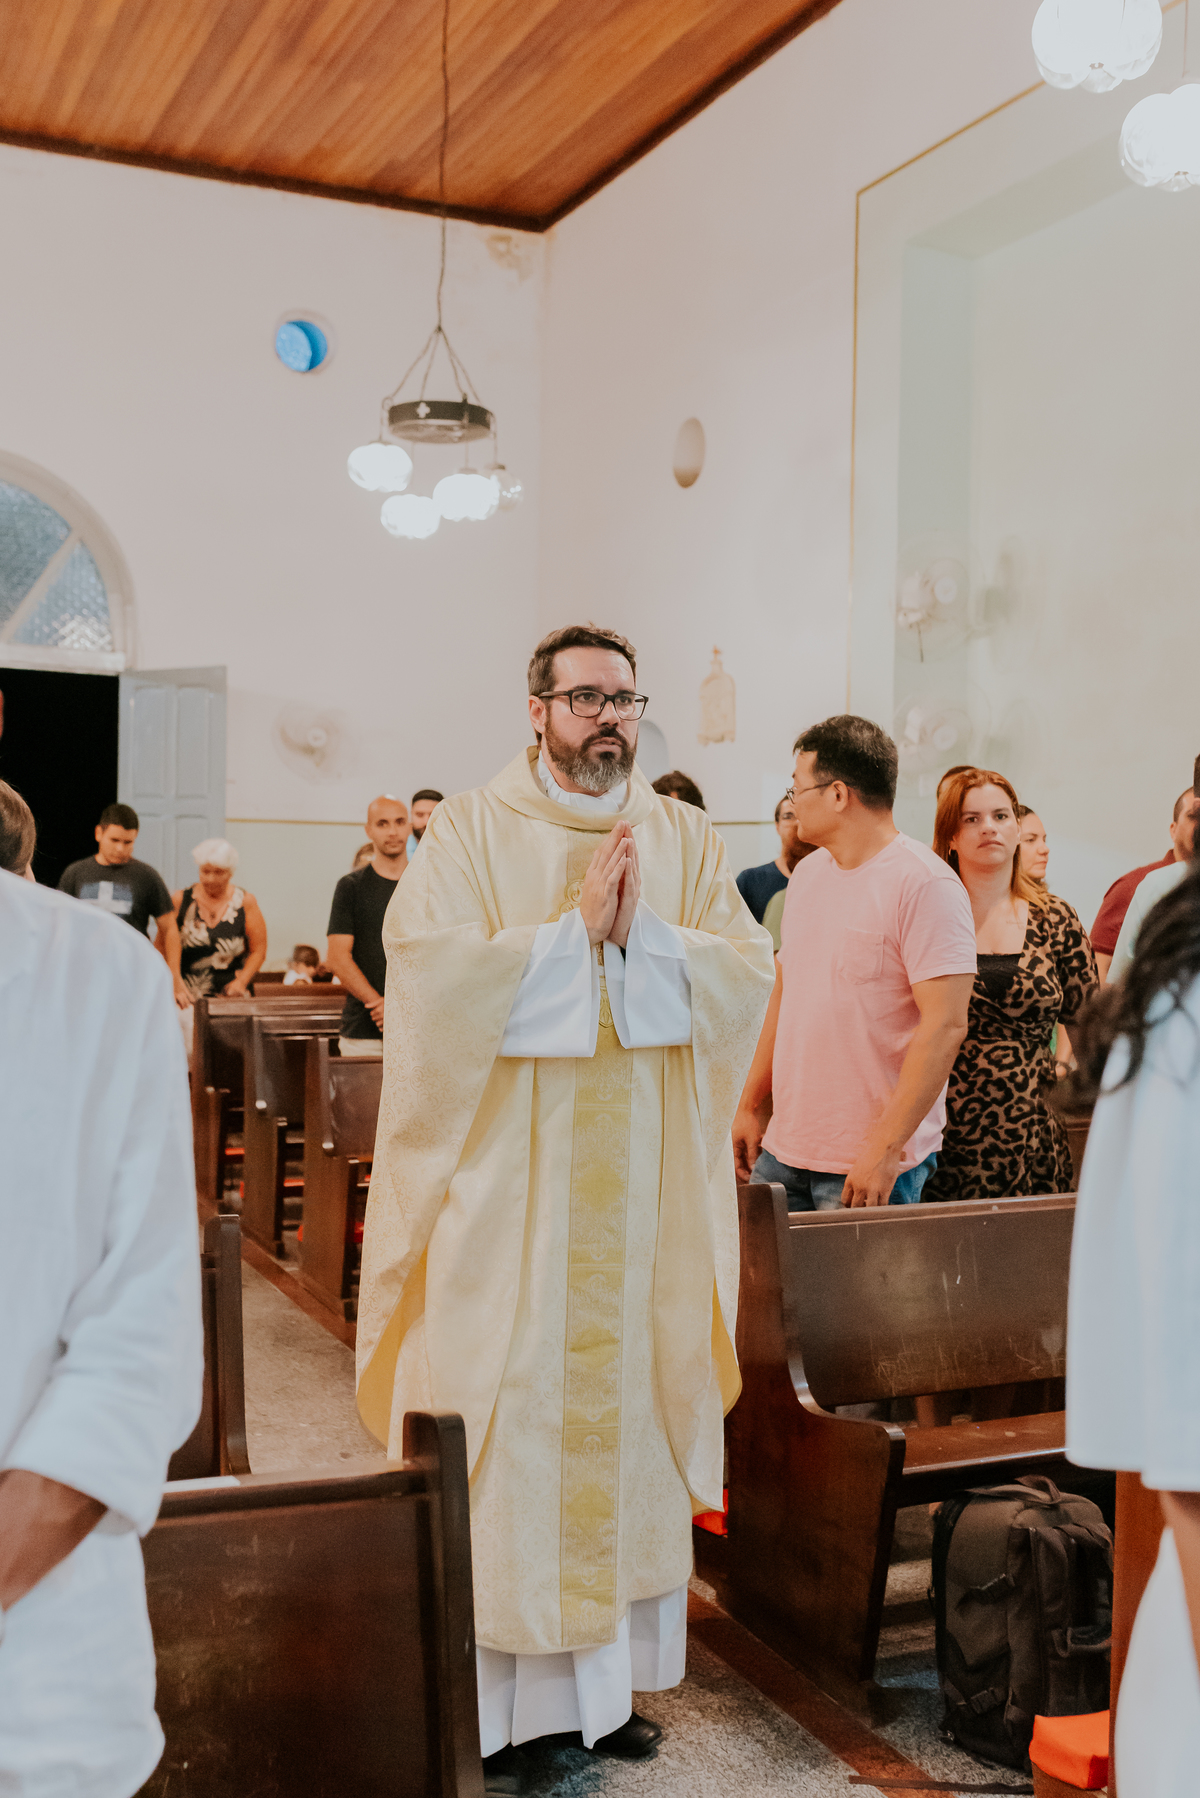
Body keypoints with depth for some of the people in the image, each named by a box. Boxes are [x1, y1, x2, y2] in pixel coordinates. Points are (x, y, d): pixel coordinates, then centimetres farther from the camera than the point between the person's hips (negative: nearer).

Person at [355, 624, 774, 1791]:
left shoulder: (682, 838, 9)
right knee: (502, 1417, 1)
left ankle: (604, 1674, 25)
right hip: (504, 1187, -3)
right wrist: (573, 927, -16)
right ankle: (477, 1703, 14)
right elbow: (430, 973, -14)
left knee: (624, 1407, 10)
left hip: (642, 1186, 4)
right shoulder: (470, 830, -1)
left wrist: (643, 932, -15)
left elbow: (747, 973, 0)